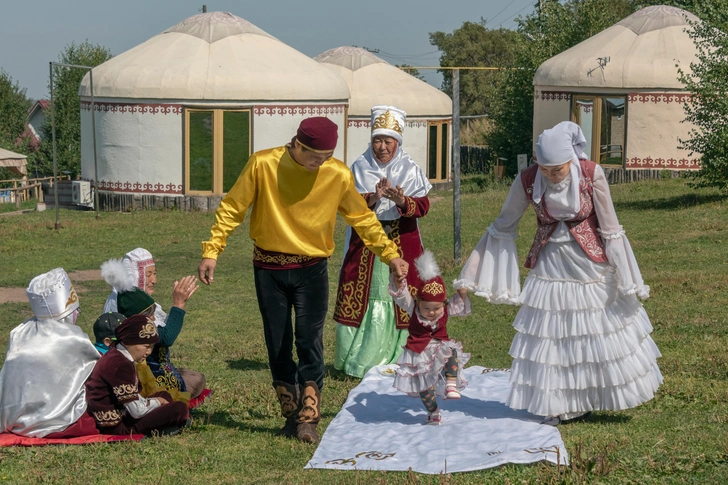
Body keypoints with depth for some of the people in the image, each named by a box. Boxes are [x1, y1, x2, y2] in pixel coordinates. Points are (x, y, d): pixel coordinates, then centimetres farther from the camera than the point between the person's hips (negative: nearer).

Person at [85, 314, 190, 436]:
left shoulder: (115, 357, 11)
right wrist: (156, 402, -3)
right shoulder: (121, 366, -22)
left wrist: (158, 400, 5)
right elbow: (137, 411, -21)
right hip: (116, 427, -11)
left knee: (164, 396, 22)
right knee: (179, 409, -16)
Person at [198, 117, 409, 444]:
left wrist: (390, 254, 6)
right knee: (278, 345, 5)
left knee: (309, 342, -11)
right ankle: (291, 416, 18)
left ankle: (309, 418, -5)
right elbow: (232, 209, -4)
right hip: (269, 269, 0)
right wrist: (212, 251, -10)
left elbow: (363, 219, 7)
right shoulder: (263, 165, -12)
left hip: (312, 269, 0)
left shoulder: (339, 175, -8)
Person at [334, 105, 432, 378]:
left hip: (402, 242, 0)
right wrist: (372, 198, -23)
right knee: (361, 298, -1)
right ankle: (358, 361, 7)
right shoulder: (360, 168, 4)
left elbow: (423, 205, -6)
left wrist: (402, 201, -26)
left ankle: (397, 361, 5)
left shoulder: (410, 169, 3)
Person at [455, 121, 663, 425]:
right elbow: (502, 228, -3)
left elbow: (610, 230, -11)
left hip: (590, 262, -1)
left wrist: (628, 282, -7)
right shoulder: (526, 181, -15)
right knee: (549, 336, 4)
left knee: (603, 331, 7)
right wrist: (471, 275, -2)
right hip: (549, 266, 1)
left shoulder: (591, 174, -19)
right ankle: (559, 406, 17)